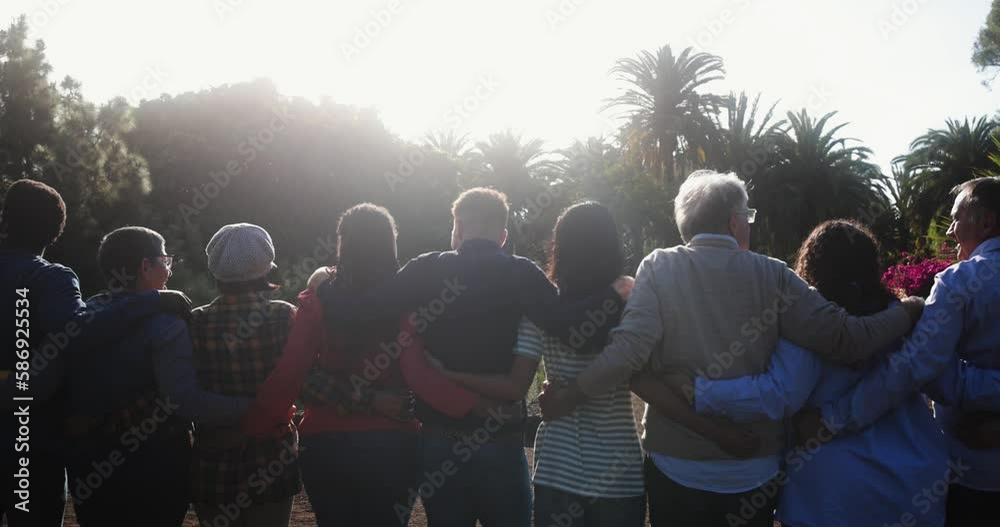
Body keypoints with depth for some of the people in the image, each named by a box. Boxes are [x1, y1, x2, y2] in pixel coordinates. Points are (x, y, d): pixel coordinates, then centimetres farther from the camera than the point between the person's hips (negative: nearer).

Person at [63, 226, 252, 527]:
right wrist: (255, 408, -25)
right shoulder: (163, 320, -16)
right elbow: (185, 400, -28)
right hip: (153, 465, -6)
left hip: (89, 464, 6)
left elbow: (71, 389, 9)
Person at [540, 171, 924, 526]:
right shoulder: (772, 274, -5)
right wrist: (906, 313, 10)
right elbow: (845, 341, -8)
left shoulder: (659, 267, -8)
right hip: (756, 473, 1)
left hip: (676, 469, -1)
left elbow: (629, 350, -19)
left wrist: (567, 397, -8)